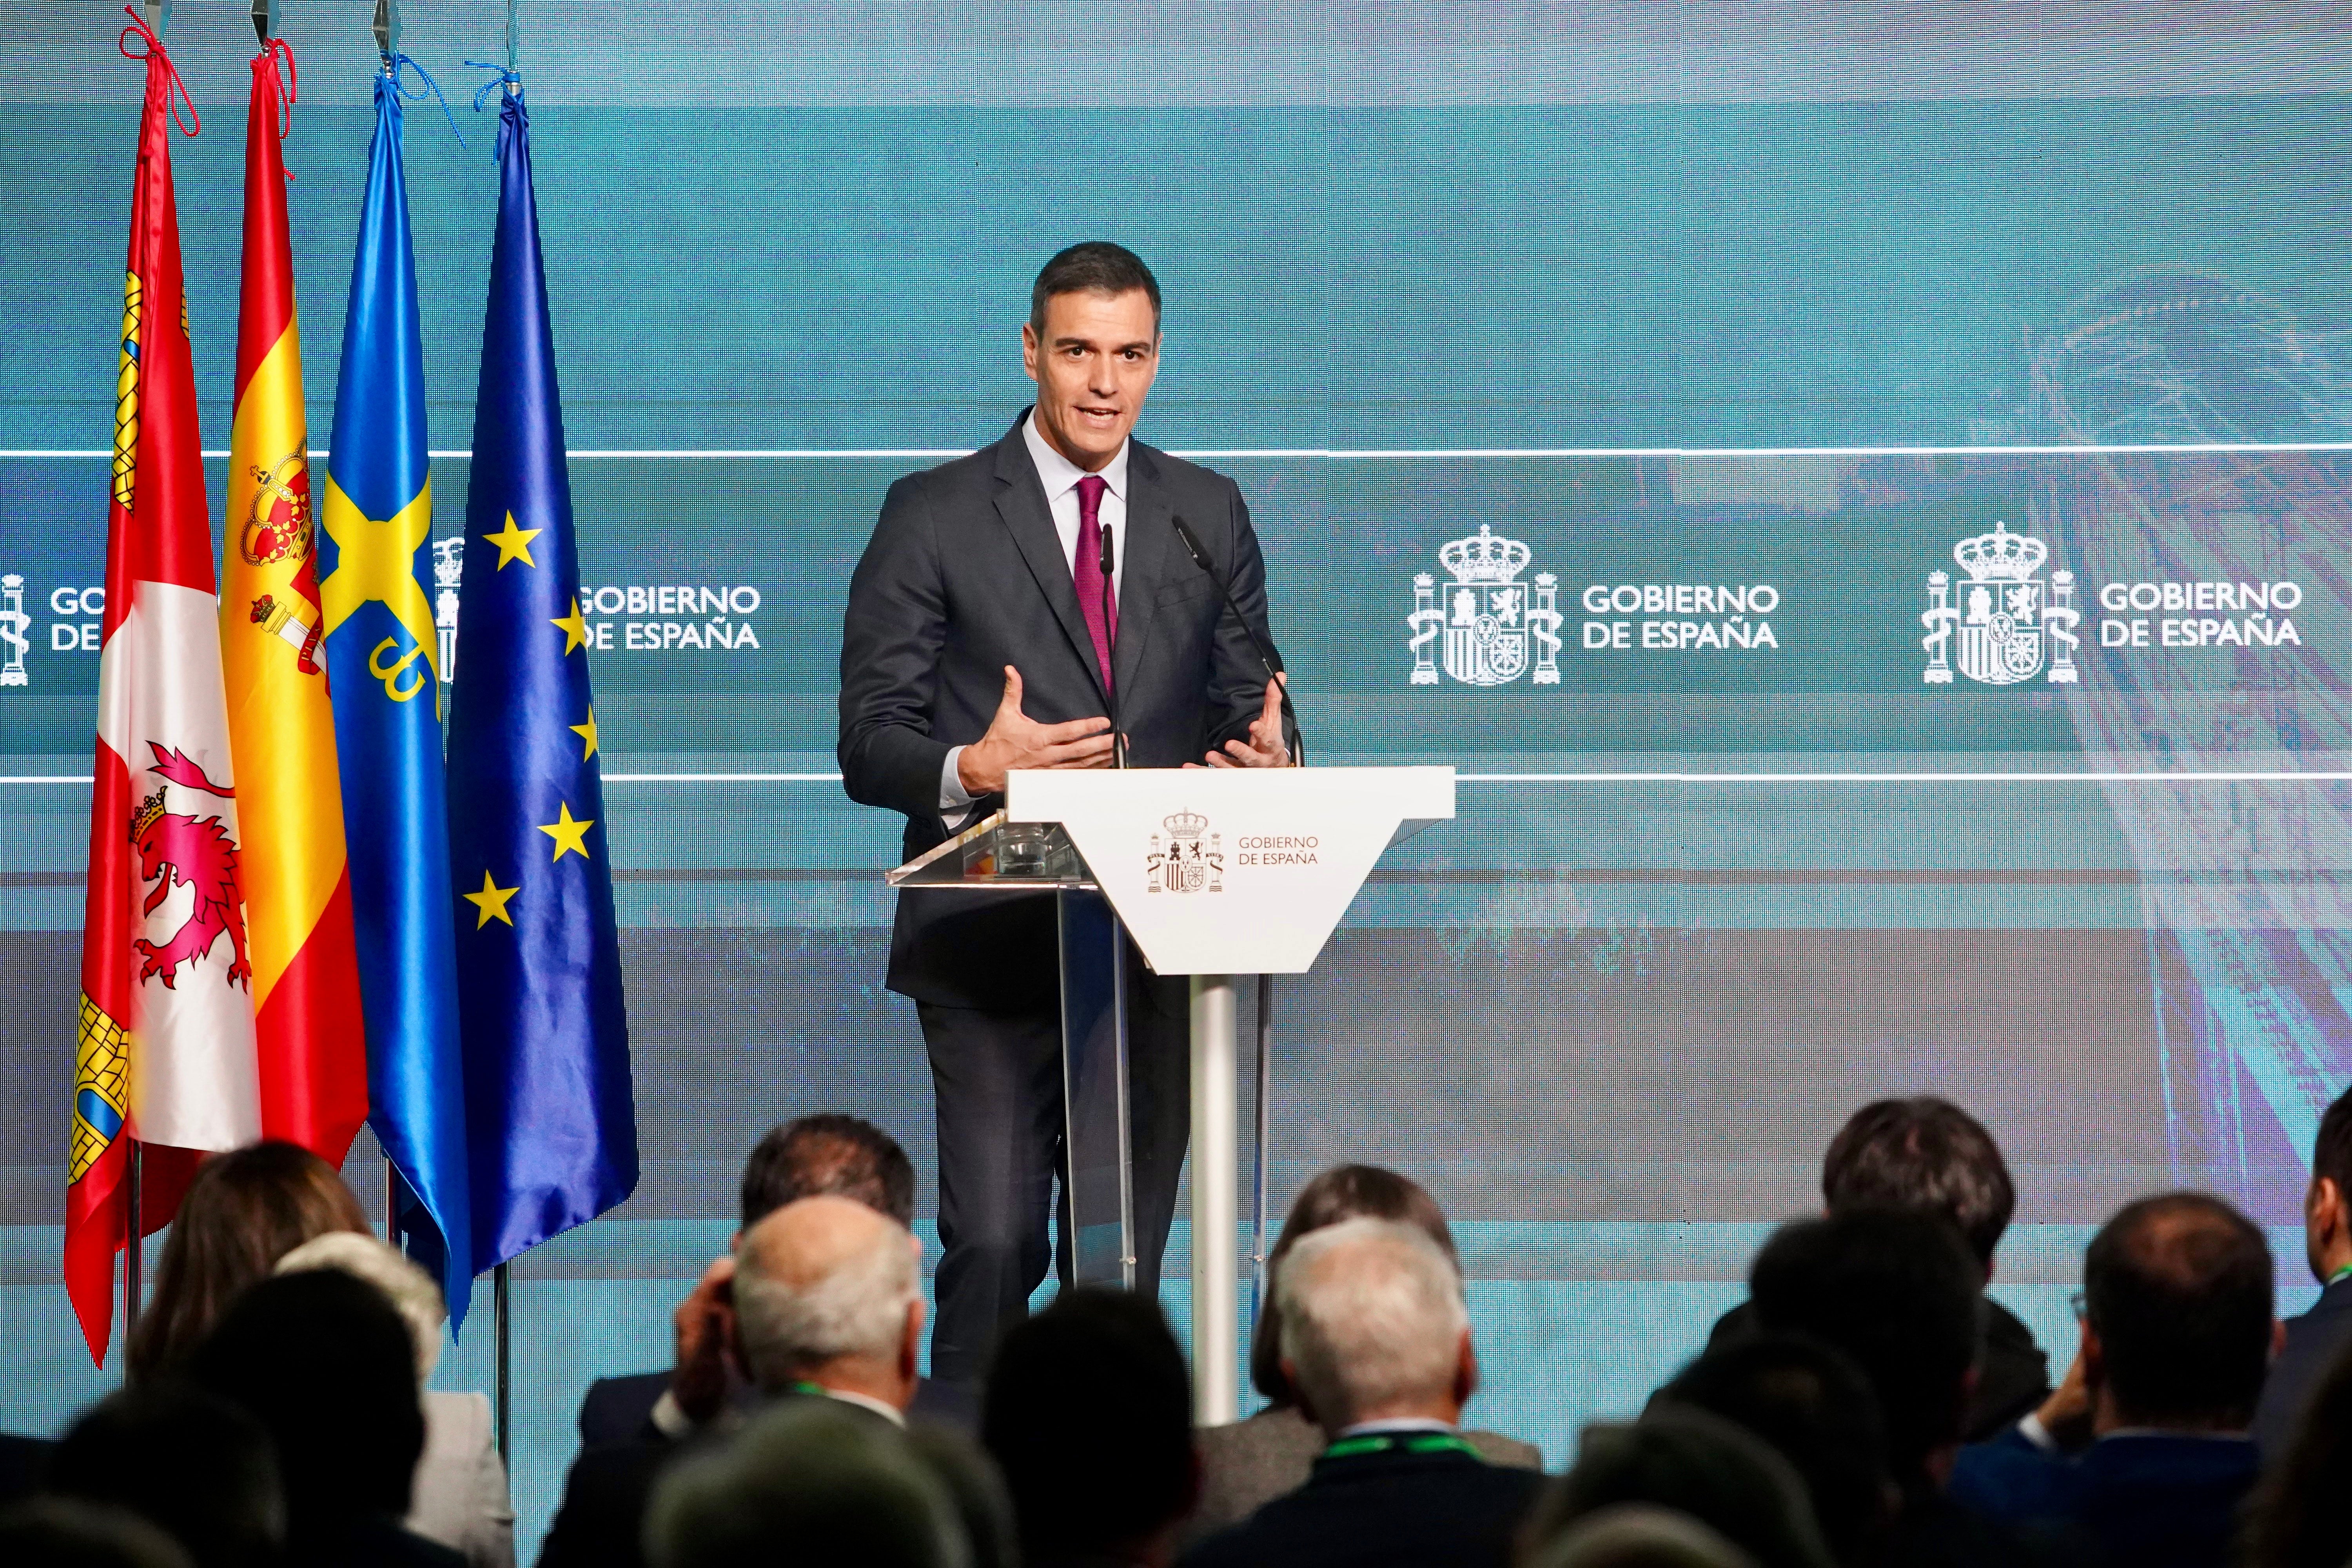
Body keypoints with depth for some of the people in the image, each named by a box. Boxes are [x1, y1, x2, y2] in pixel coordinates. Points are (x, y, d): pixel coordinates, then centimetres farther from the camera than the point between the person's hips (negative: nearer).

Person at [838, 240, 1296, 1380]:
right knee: (995, 1246, -13)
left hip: (1153, 948, 3)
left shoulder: (1209, 516, 13)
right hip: (992, 945, -3)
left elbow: (1245, 712, 17)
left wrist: (1266, 758, -8)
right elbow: (870, 743, 0)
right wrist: (971, 770, -21)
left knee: (1127, 1261, 5)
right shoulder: (934, 515, 2)